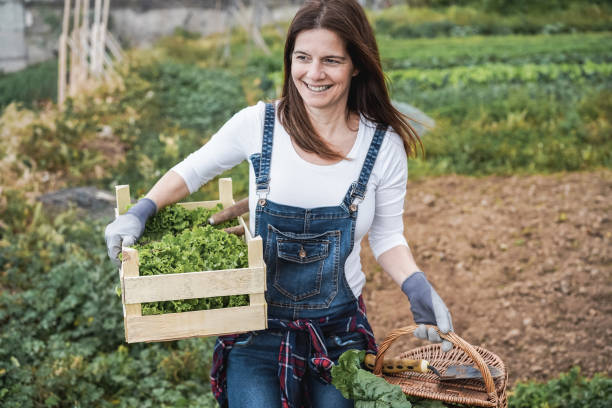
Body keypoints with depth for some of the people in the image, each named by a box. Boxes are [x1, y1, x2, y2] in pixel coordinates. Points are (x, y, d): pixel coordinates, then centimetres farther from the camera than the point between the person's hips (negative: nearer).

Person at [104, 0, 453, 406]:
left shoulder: (384, 146, -8)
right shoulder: (258, 124, -10)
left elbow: (387, 236, 2)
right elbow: (192, 171, 5)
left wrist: (417, 287, -14)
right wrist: (140, 212, -8)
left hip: (339, 328, 1)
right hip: (258, 325, -1)